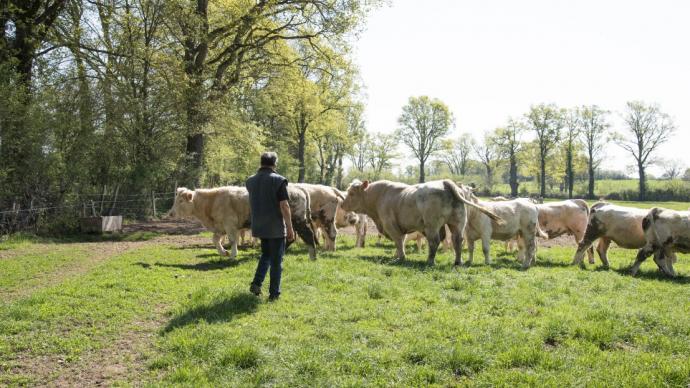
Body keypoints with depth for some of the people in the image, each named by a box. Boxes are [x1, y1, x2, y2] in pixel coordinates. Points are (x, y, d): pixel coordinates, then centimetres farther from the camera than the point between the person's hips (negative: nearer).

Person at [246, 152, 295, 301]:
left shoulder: (250, 181, 5)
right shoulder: (278, 180, -14)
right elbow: (284, 206, -16)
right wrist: (290, 227, -11)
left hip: (259, 226, 5)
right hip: (276, 227, -5)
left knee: (265, 255, 23)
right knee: (276, 260, 5)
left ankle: (256, 284, 10)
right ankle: (274, 293, 9)